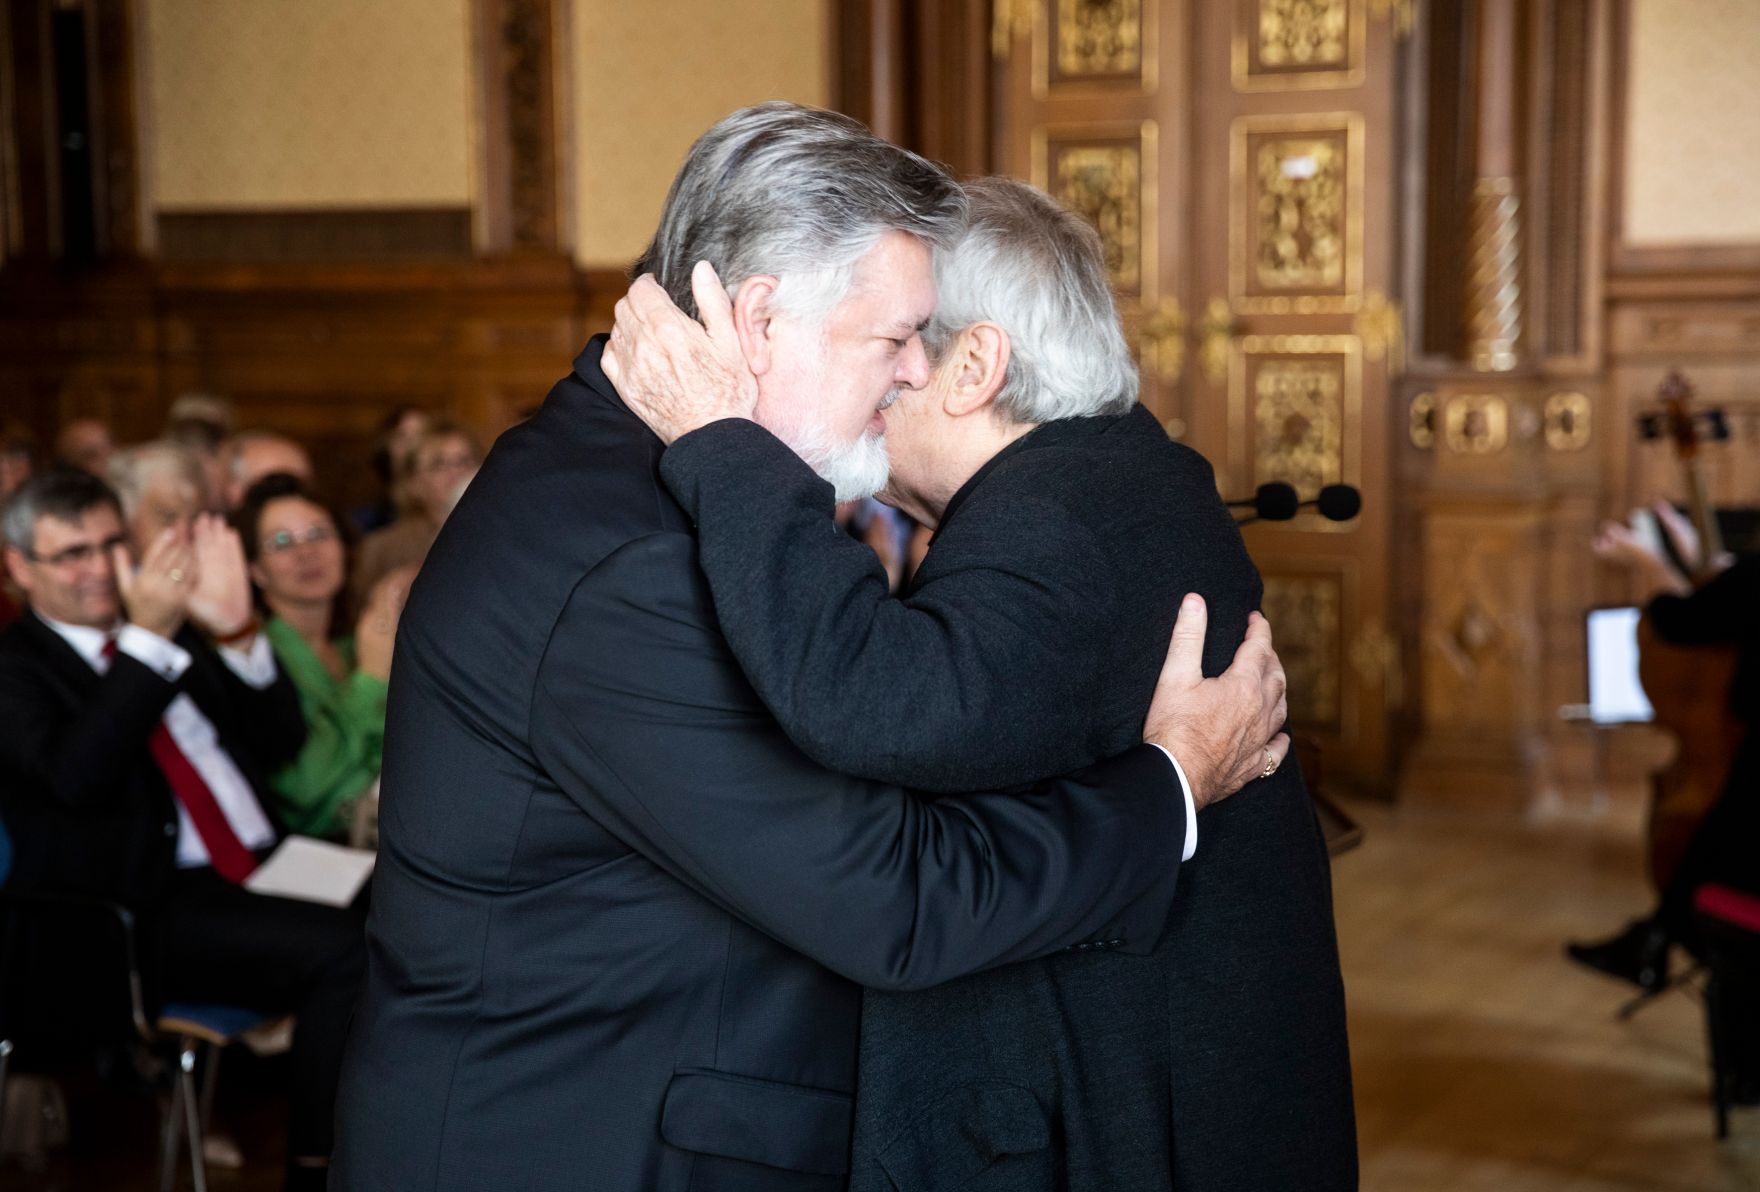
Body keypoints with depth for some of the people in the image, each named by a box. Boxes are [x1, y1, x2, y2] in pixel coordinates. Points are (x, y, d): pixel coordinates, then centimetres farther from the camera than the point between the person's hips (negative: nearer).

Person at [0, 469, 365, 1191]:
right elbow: (75, 774, -16)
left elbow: (279, 743, 12)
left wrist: (236, 633, -4)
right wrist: (147, 637, -21)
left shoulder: (178, 634, 20)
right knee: (342, 952, -29)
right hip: (153, 908, -6)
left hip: (261, 870, 6)